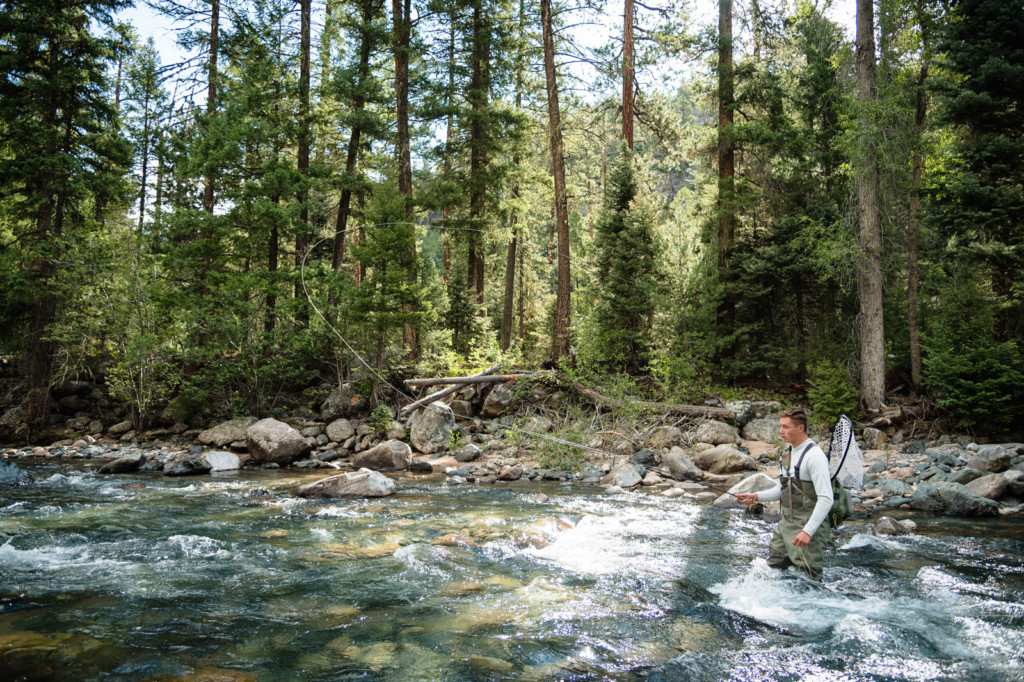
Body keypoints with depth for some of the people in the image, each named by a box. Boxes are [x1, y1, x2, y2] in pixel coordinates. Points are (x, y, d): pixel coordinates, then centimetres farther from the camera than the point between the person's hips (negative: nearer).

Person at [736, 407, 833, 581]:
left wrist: (808, 531, -27)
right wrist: (756, 496, 7)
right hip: (785, 524, 9)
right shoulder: (789, 453, 11)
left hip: (808, 527, -9)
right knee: (773, 569, 14)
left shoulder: (814, 456, -17)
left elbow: (826, 499, -22)